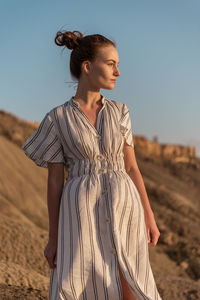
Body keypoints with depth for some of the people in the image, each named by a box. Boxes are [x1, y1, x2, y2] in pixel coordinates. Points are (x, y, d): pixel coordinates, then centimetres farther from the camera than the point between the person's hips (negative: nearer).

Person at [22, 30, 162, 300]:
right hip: (82, 215, -2)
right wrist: (54, 237, 1)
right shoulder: (57, 119, 0)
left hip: (123, 210, 3)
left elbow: (131, 167, 9)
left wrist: (149, 217, 6)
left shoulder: (119, 112, 9)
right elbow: (54, 181, 1)